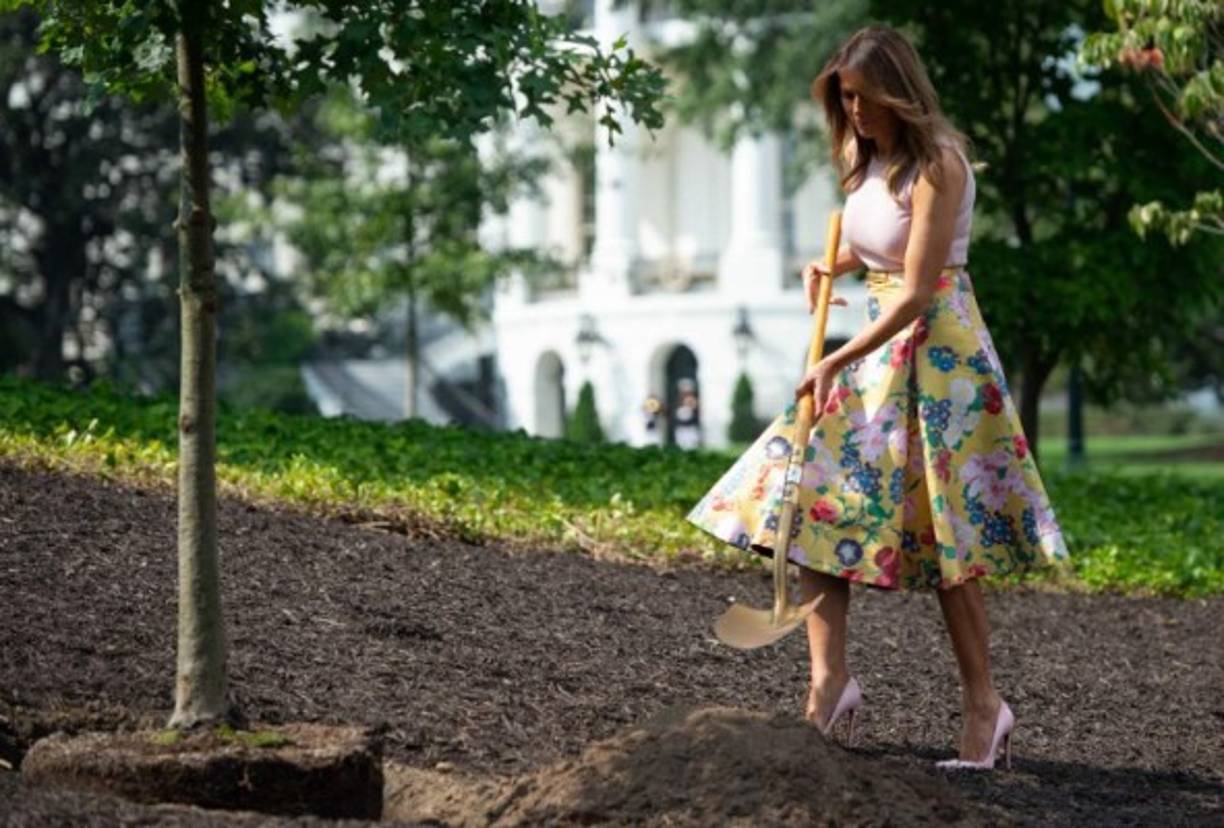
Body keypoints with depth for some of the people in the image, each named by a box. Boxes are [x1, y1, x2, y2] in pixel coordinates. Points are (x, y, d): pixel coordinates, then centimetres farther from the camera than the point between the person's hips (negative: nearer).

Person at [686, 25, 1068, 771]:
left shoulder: (936, 163, -17)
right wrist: (830, 266, 8)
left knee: (940, 531, -6)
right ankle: (831, 681, -4)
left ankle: (984, 703, 3)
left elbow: (917, 294, -21)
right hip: (880, 340, 9)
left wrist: (838, 363, -23)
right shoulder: (872, 158, 8)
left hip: (933, 344, -9)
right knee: (819, 494, -2)